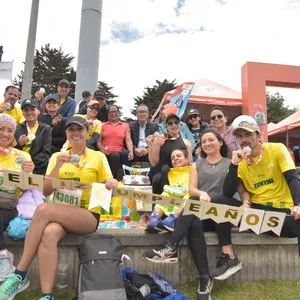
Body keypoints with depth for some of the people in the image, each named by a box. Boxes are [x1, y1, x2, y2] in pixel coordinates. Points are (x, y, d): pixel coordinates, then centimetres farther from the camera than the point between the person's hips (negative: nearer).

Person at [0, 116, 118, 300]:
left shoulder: (98, 157, 6)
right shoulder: (57, 156, 14)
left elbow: (108, 190, 5)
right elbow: (46, 191, 5)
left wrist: (112, 185, -19)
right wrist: (58, 166, -9)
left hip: (87, 217, -2)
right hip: (59, 214, 3)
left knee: (43, 209, -30)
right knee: (49, 234, -34)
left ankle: (20, 274, -19)